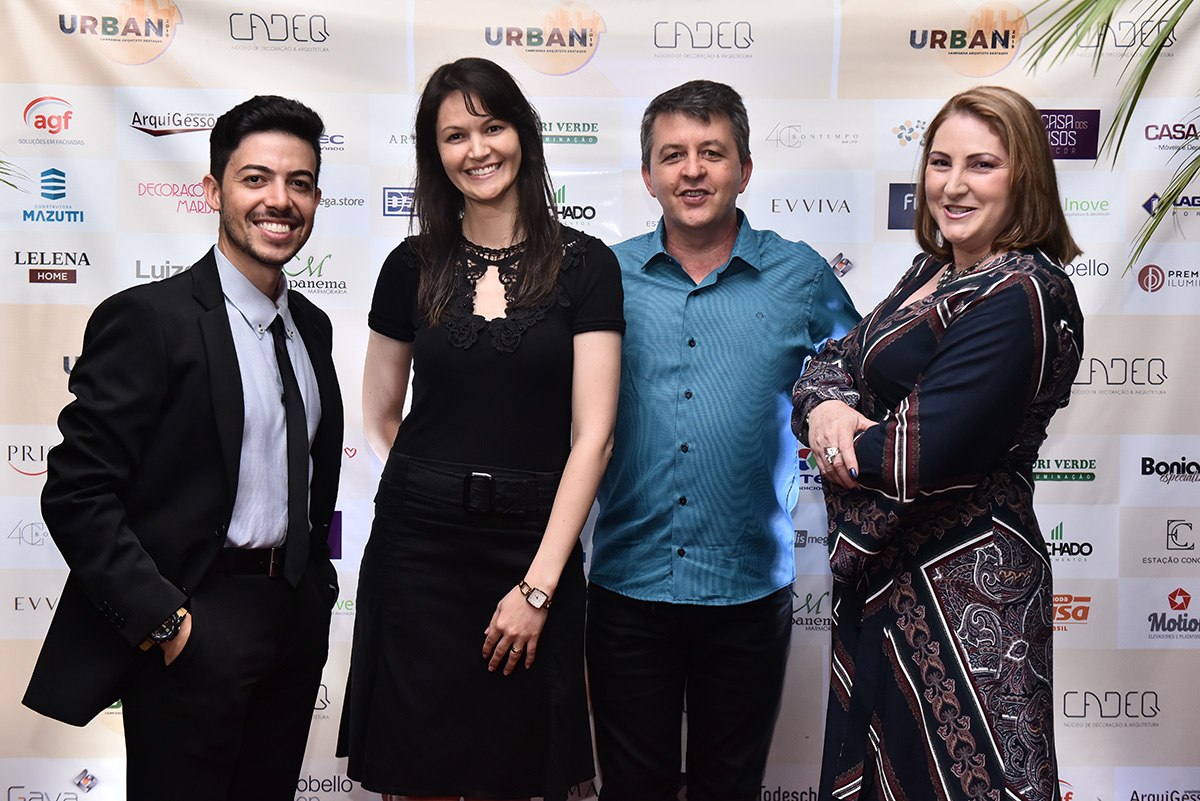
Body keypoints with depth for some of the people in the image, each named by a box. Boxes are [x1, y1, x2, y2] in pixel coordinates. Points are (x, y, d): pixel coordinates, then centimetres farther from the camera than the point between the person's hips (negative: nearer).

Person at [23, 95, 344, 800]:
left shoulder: (312, 326, 10)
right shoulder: (148, 318, -13)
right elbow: (76, 495, -16)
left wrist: (317, 582, 11)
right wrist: (162, 622, -18)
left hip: (297, 615, 7)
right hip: (193, 630, -7)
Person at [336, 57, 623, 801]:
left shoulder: (585, 265, -2)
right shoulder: (413, 266, 5)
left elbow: (592, 434, -7)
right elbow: (380, 417, 14)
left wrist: (538, 584, -11)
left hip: (534, 544, -1)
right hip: (419, 544, 2)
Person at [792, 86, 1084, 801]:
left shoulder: (1023, 297, -19)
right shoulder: (936, 269, 10)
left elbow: (920, 453, -25)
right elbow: (838, 356, 10)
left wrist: (831, 444, -7)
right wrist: (826, 405, -13)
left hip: (960, 588, -9)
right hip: (886, 571, 9)